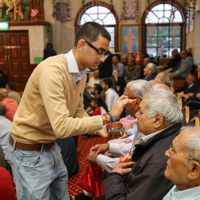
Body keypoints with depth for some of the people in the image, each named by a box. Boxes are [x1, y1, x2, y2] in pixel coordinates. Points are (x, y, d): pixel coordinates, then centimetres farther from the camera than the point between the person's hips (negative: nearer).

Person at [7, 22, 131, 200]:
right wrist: (107, 117, -29)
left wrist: (100, 129, -6)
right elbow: (62, 127, -34)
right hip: (29, 153, -8)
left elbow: (78, 112, 11)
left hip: (51, 148, 8)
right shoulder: (52, 70, -28)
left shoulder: (81, 73, 1)